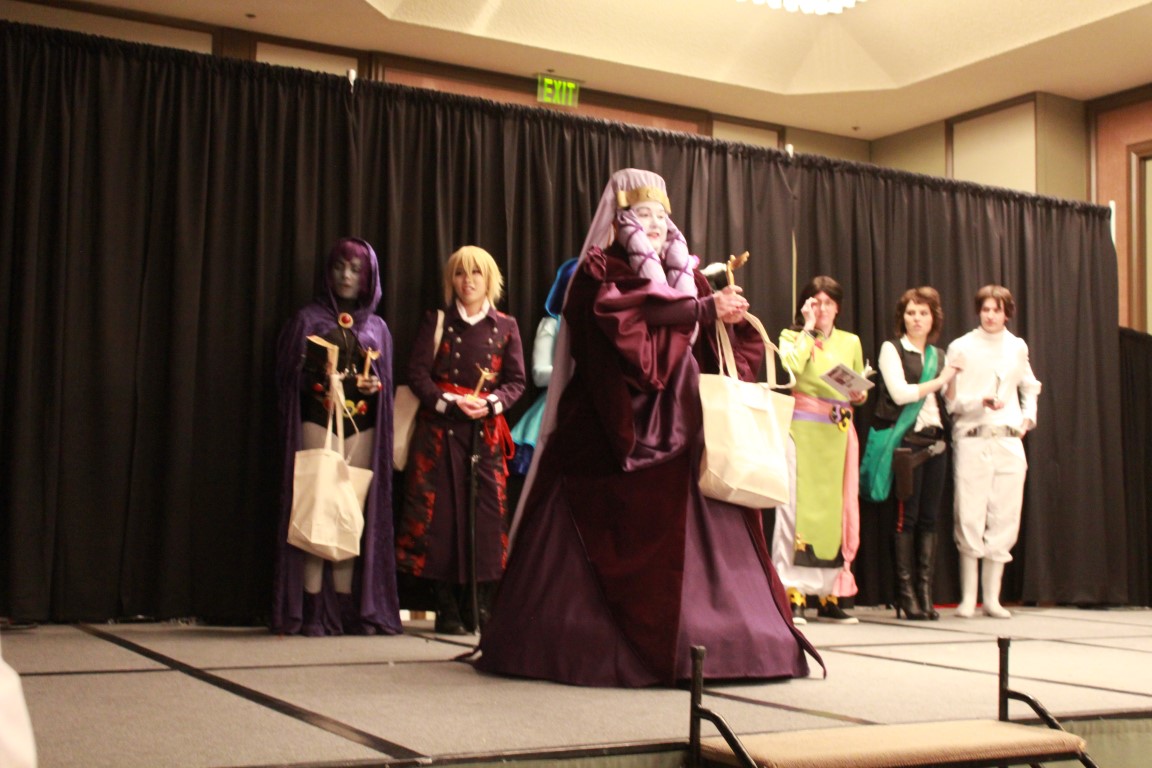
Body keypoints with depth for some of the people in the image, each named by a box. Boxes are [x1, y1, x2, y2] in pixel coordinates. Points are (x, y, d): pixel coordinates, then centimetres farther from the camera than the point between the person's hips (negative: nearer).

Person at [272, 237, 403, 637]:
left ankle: (347, 608, 3)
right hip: (316, 424, -3)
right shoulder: (308, 319, 8)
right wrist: (318, 377, -17)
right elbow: (289, 375, 3)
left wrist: (374, 386, -6)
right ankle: (312, 610, -7)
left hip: (361, 428, 3)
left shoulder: (377, 327, 16)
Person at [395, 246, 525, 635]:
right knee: (441, 511, -4)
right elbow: (417, 373, 1)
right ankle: (447, 608, 3)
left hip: (486, 429, 1)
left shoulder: (505, 327, 11)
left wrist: (490, 403, -11)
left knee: (487, 512, -6)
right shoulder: (436, 321, 9)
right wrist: (450, 401, -14)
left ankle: (480, 607, 3)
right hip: (440, 428, -1)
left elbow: (516, 381, 7)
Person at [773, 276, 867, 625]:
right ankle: (793, 595, -10)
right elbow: (790, 366, -14)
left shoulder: (851, 342, 17)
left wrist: (859, 395, -1)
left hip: (838, 436, 4)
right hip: (802, 430, -4)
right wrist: (808, 329, -5)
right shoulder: (792, 336, 7)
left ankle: (830, 596, 8)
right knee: (797, 506, -10)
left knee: (836, 509, 2)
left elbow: (861, 387, 22)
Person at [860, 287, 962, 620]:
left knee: (929, 518, 3)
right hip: (905, 440, -5)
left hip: (935, 442, 5)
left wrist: (952, 381, 0)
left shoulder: (939, 355, 17)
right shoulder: (891, 349, 1)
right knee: (906, 517, -5)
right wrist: (938, 381, -6)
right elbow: (900, 393, -11)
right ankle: (905, 593, 0)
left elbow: (948, 404, 17)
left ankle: (925, 591, 6)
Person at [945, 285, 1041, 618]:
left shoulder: (1018, 347, 13)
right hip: (973, 441, -4)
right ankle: (967, 599, 1)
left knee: (1004, 520, 2)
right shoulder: (961, 348, 1)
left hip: (1009, 442, 4)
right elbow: (952, 400, -3)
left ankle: (992, 598, 9)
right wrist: (981, 401, -20)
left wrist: (1028, 417, 15)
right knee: (970, 519, -6)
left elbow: (1029, 387, 30)